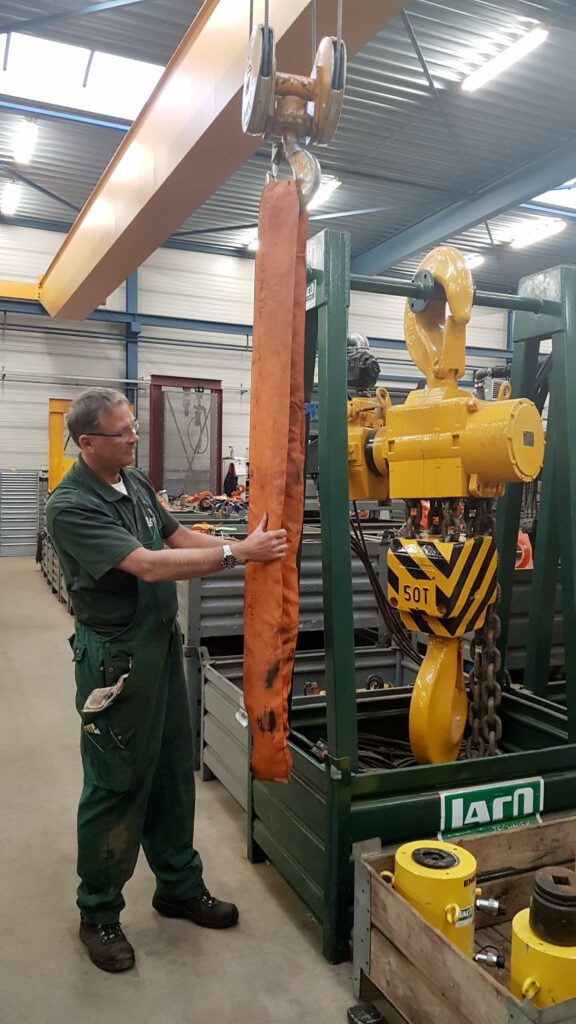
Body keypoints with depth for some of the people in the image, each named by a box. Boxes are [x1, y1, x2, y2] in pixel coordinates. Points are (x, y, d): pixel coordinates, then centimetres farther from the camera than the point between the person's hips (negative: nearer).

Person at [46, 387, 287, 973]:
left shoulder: (135, 481, 5)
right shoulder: (71, 506, -20)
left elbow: (178, 538, 10)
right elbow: (148, 566, -28)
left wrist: (254, 549, -2)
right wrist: (238, 553, -25)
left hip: (162, 642, 8)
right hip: (117, 656, -8)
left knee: (173, 771, 17)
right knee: (116, 784, 6)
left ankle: (179, 887, 35)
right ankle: (98, 914, 26)